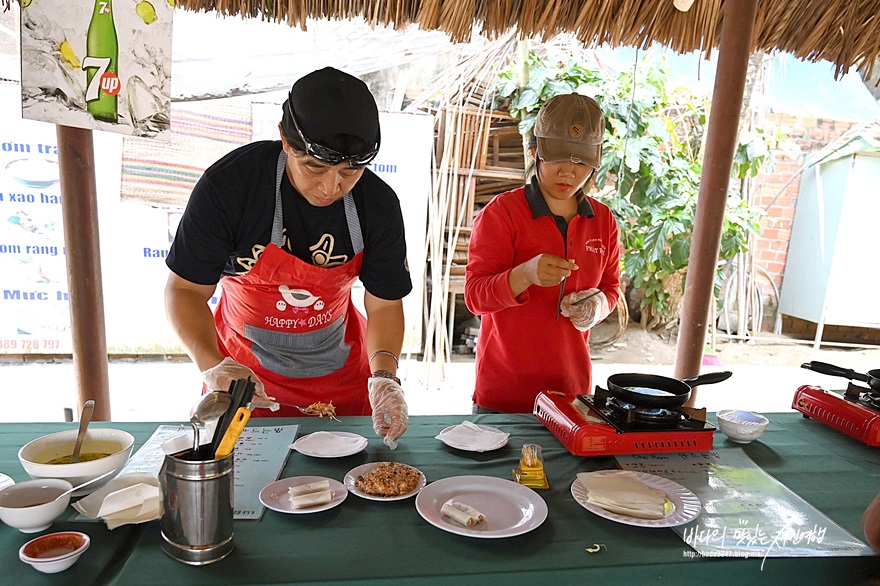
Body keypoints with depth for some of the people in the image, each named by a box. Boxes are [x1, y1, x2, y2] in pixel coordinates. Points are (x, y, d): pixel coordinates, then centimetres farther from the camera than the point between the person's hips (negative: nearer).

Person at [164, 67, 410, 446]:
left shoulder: (379, 204, -16)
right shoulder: (228, 183, -23)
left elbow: (384, 304, -9)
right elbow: (185, 288, -16)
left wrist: (385, 375, -25)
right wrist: (212, 365, -32)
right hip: (245, 375, -1)